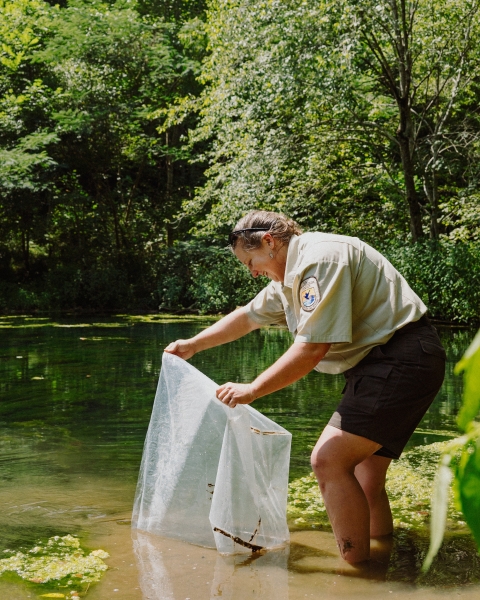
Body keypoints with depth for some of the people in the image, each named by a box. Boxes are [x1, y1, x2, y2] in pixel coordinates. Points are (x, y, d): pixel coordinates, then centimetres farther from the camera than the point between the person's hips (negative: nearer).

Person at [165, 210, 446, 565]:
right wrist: (191, 346, 36)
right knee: (365, 480, 12)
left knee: (329, 460, -17)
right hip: (381, 365, 11)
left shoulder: (319, 258, -17)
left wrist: (253, 390, -13)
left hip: (400, 359, -11)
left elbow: (313, 348, -21)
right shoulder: (290, 276, 17)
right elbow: (248, 316, 31)